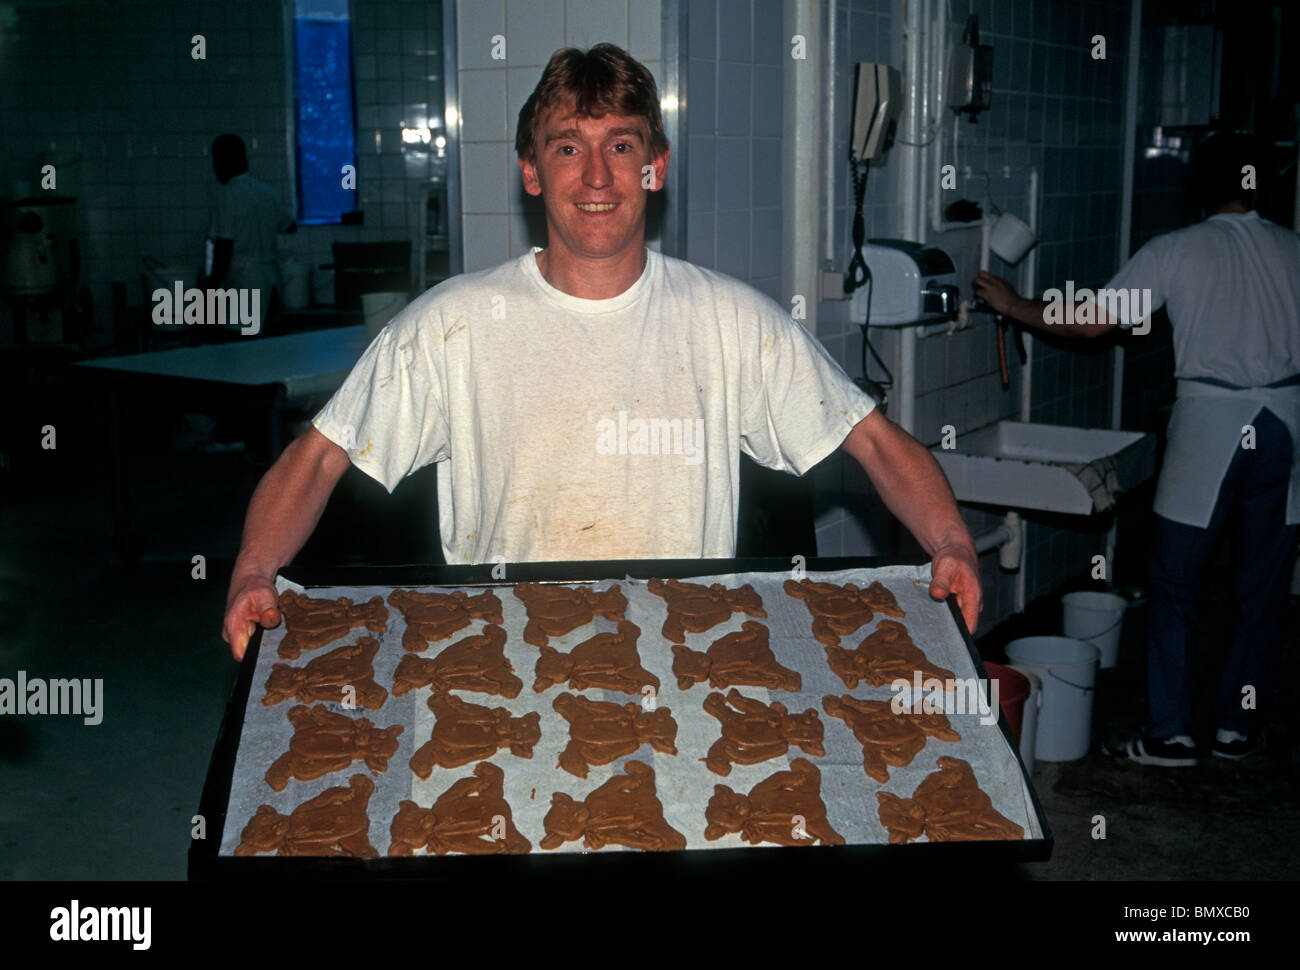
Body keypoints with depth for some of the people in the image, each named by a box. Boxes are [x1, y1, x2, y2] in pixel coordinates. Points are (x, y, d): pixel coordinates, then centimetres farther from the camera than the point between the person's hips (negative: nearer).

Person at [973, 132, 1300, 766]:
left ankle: (1169, 733, 5)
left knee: (1174, 582, 5)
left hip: (1211, 415, -4)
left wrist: (1013, 306, 7)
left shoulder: (1175, 251, -3)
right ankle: (1240, 727, 20)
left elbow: (1091, 322, -5)